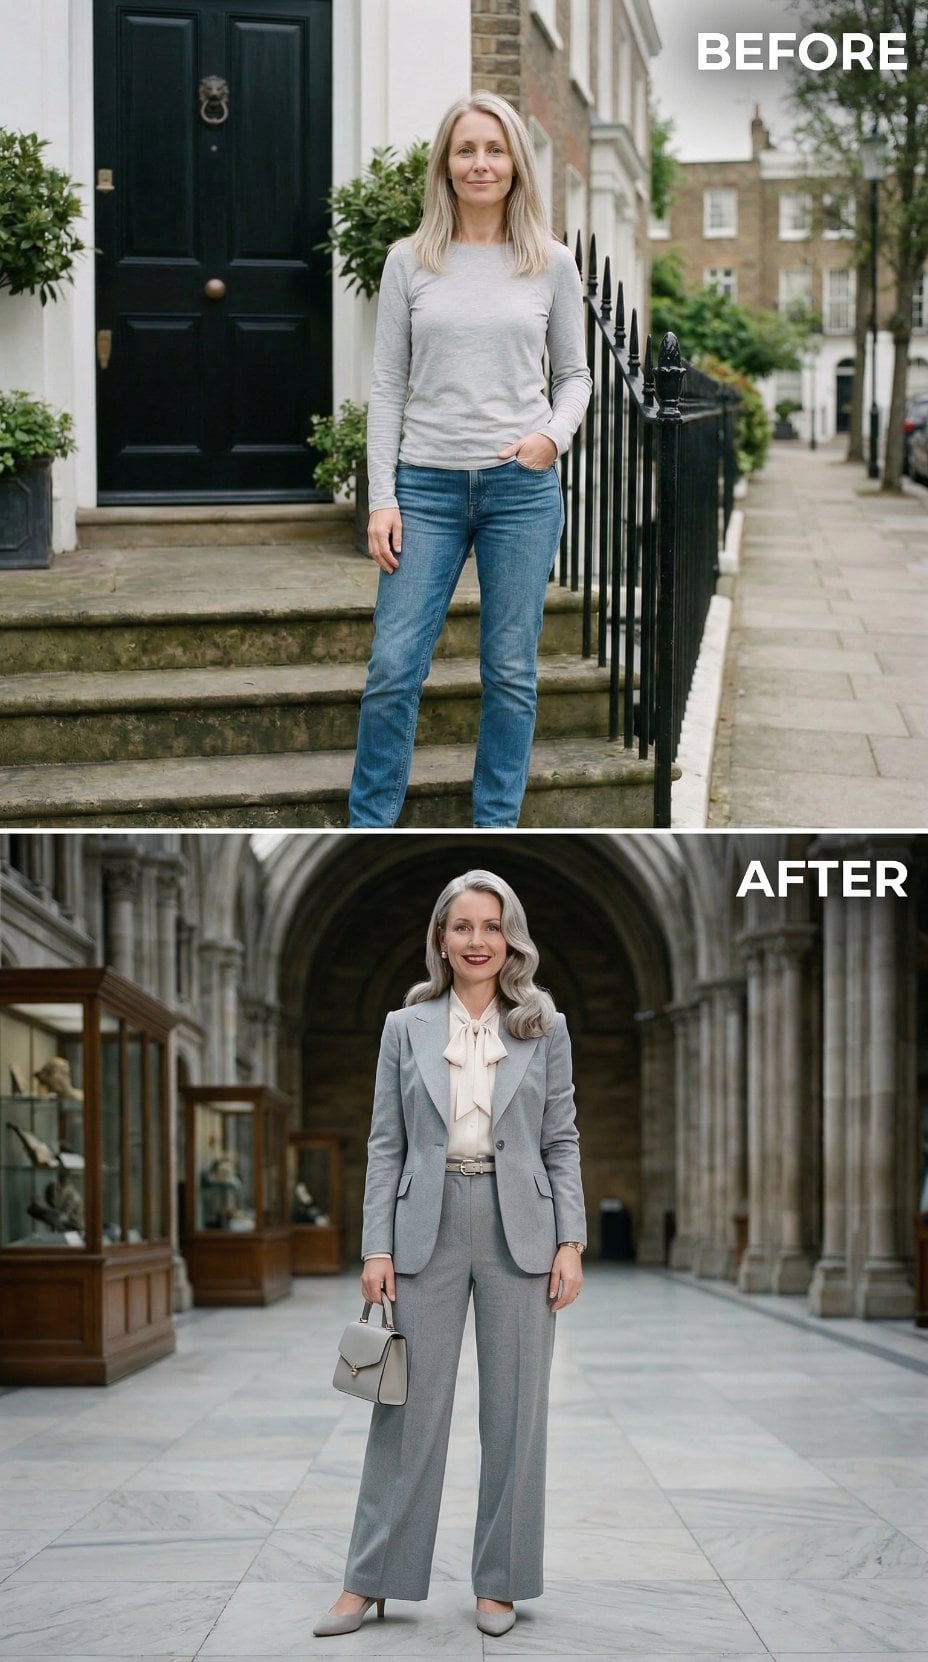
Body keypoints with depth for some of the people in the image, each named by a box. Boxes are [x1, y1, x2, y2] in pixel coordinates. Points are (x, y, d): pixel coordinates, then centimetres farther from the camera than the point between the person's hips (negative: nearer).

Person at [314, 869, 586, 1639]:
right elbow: (386, 1145, 4)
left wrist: (570, 1243, -4)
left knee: (515, 1411, 4)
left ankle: (500, 1582, 15)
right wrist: (377, 1249, -3)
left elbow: (562, 1142, 4)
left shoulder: (544, 1028, 4)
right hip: (428, 1228, 0)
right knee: (409, 1406, 3)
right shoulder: (406, 1028, 4)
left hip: (519, 1230, 0)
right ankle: (370, 1580, 11)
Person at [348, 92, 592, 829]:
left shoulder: (551, 264, 4)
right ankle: (368, 830, 9)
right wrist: (381, 497, -2)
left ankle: (496, 828, 16)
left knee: (510, 672, 5)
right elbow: (388, 385, 4)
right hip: (428, 487, 0)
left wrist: (555, 436, -10)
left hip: (522, 488, 0)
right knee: (394, 669, -4)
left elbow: (574, 374, 11)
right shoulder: (410, 262, 4)